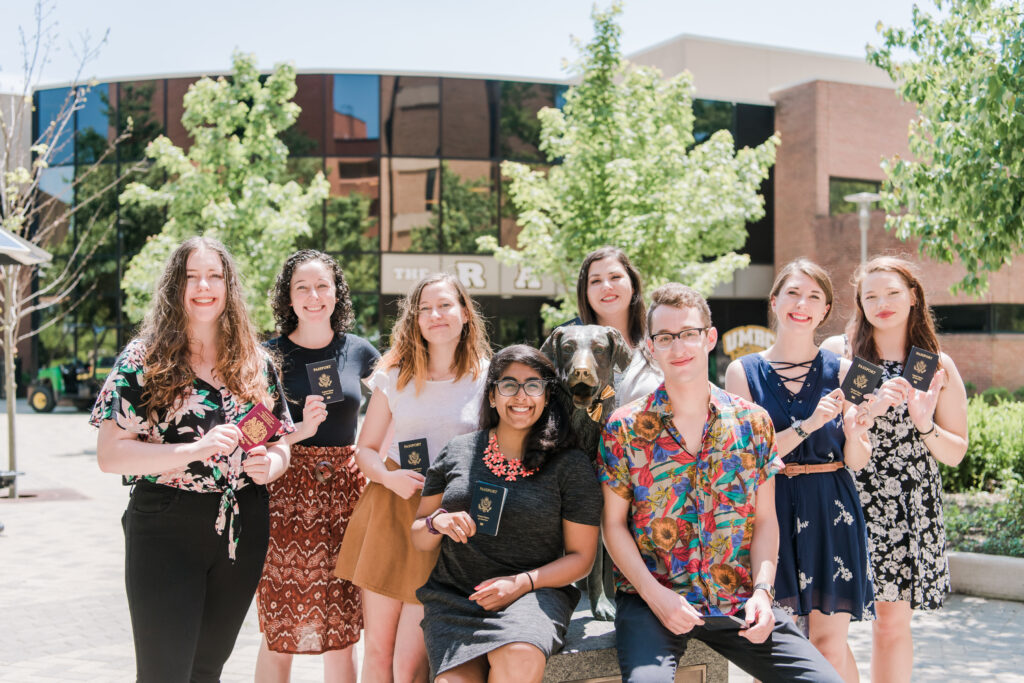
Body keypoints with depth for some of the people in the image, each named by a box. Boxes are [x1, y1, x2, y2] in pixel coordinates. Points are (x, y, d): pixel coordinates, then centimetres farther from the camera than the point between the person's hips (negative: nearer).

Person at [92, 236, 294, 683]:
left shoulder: (256, 362, 7)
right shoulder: (144, 358, -4)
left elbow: (281, 441, 15)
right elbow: (110, 455, -11)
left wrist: (270, 465, -9)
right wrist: (195, 450, -23)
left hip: (242, 533, 4)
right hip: (165, 531, -4)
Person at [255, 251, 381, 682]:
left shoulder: (358, 352, 6)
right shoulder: (269, 356, -1)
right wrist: (300, 431, -19)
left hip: (345, 492, 2)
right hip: (285, 495, -2)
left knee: (342, 632, 6)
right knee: (280, 633, 2)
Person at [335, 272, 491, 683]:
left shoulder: (487, 378, 0)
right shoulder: (395, 376, 6)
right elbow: (365, 449, 10)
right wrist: (389, 477, -10)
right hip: (388, 511, 3)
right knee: (377, 648, 8)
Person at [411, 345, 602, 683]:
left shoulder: (572, 465, 2)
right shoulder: (458, 451, 9)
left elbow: (580, 556, 2)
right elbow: (418, 538, 15)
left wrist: (523, 582, -13)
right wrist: (437, 522, -9)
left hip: (533, 593, 0)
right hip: (453, 597, 1)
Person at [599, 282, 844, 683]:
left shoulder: (753, 422, 5)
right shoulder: (623, 429, -2)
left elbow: (765, 519, 8)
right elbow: (613, 524, 0)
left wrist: (762, 590, -5)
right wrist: (655, 594, -11)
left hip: (737, 601, 3)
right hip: (651, 600, -2)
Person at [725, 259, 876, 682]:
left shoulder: (841, 371, 3)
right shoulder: (744, 371, 0)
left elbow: (857, 462, 5)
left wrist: (853, 433, -17)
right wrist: (808, 425, -19)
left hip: (831, 511, 1)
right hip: (770, 508, 0)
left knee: (830, 644, 0)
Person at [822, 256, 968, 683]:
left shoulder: (938, 367, 6)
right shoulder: (836, 352, 3)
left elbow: (955, 454, 8)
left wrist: (924, 424, -10)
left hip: (909, 507, 1)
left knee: (893, 621, 4)